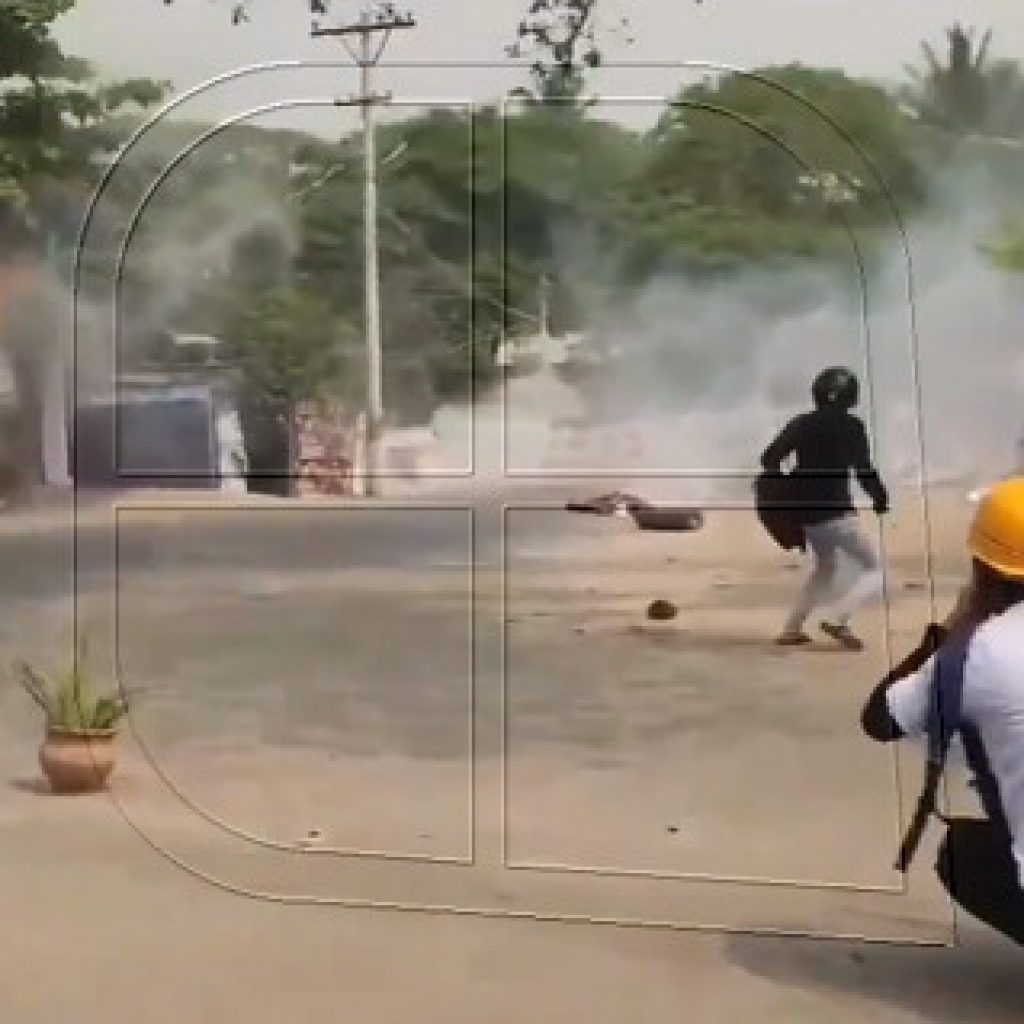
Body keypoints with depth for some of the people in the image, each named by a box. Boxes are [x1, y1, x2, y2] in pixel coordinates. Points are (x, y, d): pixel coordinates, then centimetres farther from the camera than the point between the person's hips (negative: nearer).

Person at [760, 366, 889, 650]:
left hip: (805, 513, 6)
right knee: (874, 571, 3)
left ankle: (791, 628, 19)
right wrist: (881, 498, 3)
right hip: (836, 512, -6)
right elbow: (863, 468, -12)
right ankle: (838, 619, -20)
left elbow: (770, 459, 2)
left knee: (826, 567, 28)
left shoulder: (801, 424, 8)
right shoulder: (850, 426, -5)